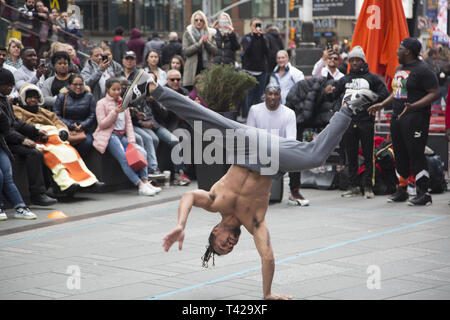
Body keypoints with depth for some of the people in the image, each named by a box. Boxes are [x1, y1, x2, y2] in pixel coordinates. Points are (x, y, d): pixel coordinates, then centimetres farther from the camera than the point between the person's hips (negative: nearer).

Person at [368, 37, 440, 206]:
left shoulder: (423, 70, -11)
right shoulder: (399, 69, 18)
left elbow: (434, 93, -17)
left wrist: (413, 106, -26)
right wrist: (382, 105, 19)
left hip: (415, 118, -9)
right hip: (397, 117, 9)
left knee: (416, 155, -10)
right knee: (400, 155, 13)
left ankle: (423, 193, -7)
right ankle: (401, 190, 22)